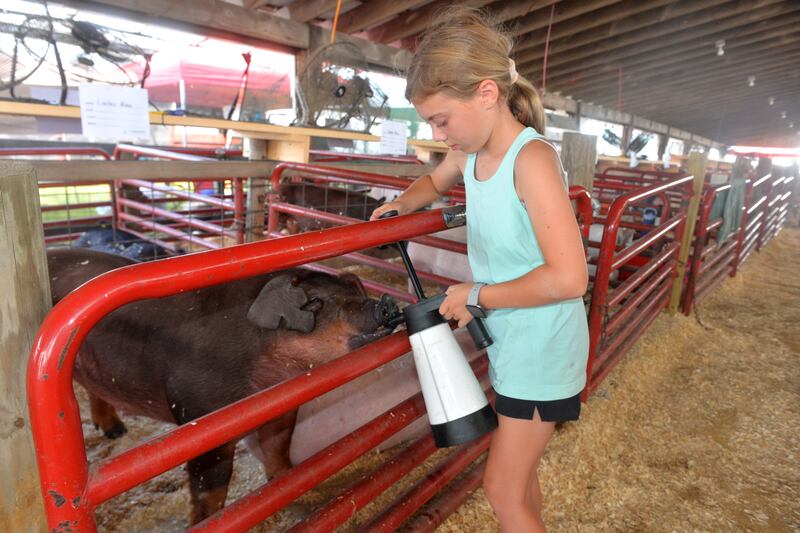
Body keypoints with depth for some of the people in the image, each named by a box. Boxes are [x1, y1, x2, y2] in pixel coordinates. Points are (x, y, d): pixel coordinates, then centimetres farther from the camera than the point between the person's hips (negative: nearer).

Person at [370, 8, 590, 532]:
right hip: (507, 341, 8)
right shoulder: (470, 154, -2)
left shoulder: (531, 159, -24)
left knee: (503, 488, 6)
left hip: (542, 349, -7)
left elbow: (568, 278, -31)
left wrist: (476, 296, -21)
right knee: (518, 469, 24)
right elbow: (434, 182, 23)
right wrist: (402, 204, 4)